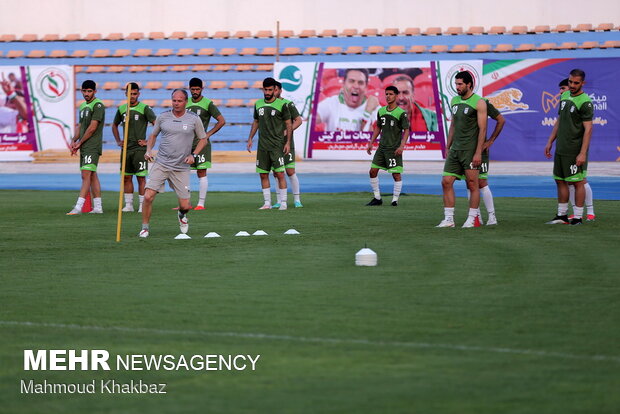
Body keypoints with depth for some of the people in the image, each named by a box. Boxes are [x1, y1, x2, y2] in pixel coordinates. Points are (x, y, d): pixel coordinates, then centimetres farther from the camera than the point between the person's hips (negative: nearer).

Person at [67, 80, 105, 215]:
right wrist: (74, 140, 6)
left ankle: (78, 207, -20)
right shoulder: (83, 106, 18)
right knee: (92, 175, 10)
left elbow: (92, 127, -15)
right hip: (84, 147, 9)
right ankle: (98, 207, 13)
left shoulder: (98, 105, -10)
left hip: (92, 147, -9)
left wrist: (80, 143, -9)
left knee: (86, 175, -14)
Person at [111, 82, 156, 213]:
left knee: (141, 177, -4)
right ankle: (128, 205, 13)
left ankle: (142, 205, 0)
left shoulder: (144, 108, -6)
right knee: (126, 177, 6)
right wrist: (118, 141, 15)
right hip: (126, 148, 5)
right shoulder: (121, 109, 11)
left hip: (139, 148, -5)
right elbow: (114, 125, 27)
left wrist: (149, 141, -11)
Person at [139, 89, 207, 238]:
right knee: (148, 196, -16)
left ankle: (182, 215, 36)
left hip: (181, 168, 0)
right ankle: (145, 227, 3)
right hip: (160, 164, 0)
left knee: (185, 205, -2)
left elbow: (203, 139, 10)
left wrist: (193, 155, -4)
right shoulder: (163, 117, 3)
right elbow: (153, 135, 18)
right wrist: (148, 150, 0)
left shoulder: (194, 119, 0)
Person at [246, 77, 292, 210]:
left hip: (277, 145, -5)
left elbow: (288, 124, -1)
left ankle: (283, 203, -2)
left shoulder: (281, 105, -4)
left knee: (280, 174, -8)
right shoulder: (258, 104, 10)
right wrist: (250, 138, 14)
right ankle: (267, 203, 10)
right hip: (262, 146, 5)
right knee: (263, 174, 4)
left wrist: (288, 142, -8)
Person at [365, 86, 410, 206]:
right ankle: (377, 198, 13)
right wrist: (371, 143, 15)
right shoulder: (381, 111, 8)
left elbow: (406, 130, -9)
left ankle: (395, 199, 5)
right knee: (373, 171, 3)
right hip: (382, 147, 6)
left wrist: (402, 146, -19)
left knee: (396, 174, -6)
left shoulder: (401, 113, -9)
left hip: (394, 149, -6)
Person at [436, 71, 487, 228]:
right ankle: (449, 219, 4)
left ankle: (473, 219, 6)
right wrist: (448, 147, 18)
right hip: (455, 150, 7)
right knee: (446, 182, 0)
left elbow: (482, 129, -11)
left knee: (472, 184, -1)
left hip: (470, 150, -7)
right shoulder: (454, 101, 14)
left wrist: (478, 152, -16)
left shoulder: (479, 103, -7)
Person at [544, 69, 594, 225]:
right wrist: (550, 142, 17)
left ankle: (578, 217, 3)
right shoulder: (565, 95, 12)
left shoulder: (585, 102, -13)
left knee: (577, 182, -3)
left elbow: (588, 129, -17)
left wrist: (582, 154, -22)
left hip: (575, 152, -8)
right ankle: (562, 216, 21)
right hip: (560, 149, 8)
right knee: (560, 181, 12)